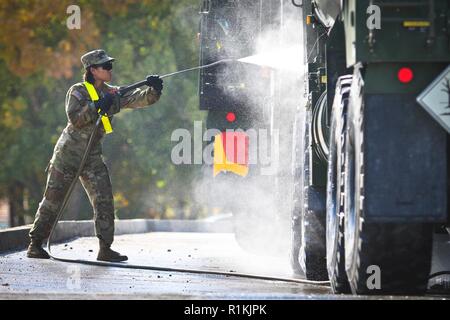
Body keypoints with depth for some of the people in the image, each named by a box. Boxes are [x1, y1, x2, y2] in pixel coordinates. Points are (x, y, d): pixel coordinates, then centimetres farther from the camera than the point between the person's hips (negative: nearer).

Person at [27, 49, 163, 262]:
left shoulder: (113, 94, 5)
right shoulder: (78, 92, -8)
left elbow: (139, 100, -5)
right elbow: (74, 119, -21)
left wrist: (154, 90, -24)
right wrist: (97, 105, -28)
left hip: (92, 157, 5)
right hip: (68, 154, -5)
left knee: (104, 200, -7)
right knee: (53, 200, 1)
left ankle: (105, 248, -5)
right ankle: (35, 245, 10)